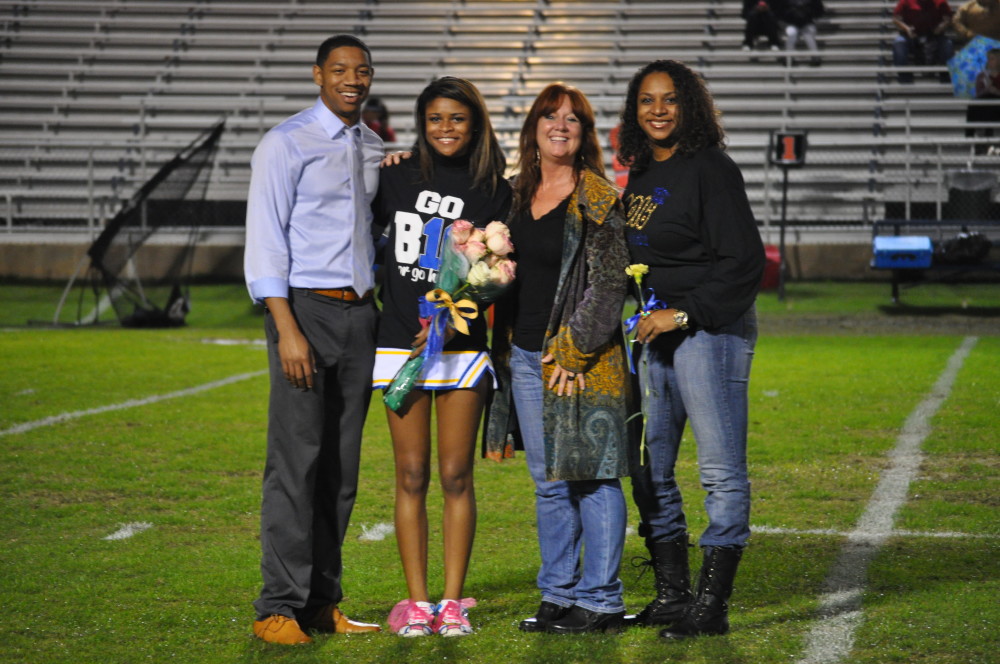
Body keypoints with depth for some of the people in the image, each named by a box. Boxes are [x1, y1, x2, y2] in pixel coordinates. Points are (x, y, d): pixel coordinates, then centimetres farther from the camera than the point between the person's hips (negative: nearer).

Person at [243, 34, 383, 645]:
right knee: (297, 461, -8)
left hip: (360, 312, 6)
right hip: (306, 307, -6)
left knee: (342, 463, 7)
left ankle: (323, 601, 13)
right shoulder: (287, 144, -4)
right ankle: (280, 607, -4)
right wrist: (288, 329, -17)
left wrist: (382, 314, 11)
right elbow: (266, 239, -9)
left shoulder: (375, 150, 14)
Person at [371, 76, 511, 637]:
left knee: (457, 475, 1)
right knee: (412, 475, 2)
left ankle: (452, 601, 8)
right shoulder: (397, 175, 6)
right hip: (399, 341, 1)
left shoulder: (493, 190, 3)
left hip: (463, 344, -1)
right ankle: (416, 601, 7)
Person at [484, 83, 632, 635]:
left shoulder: (598, 201, -5)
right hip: (524, 356, 6)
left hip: (582, 360, -6)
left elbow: (609, 284, -10)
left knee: (592, 476, -4)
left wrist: (574, 352, -13)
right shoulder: (517, 195, 13)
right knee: (548, 483, 10)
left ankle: (600, 600, 1)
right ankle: (559, 595, 18)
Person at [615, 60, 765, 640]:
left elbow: (744, 261, -14)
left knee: (722, 470, -5)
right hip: (651, 332, 9)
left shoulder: (711, 169, -9)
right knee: (648, 469, 11)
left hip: (709, 329, -9)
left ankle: (712, 604, -1)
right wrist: (639, 316, 11)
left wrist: (682, 314, -16)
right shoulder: (640, 173, 15)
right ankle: (672, 594, 20)